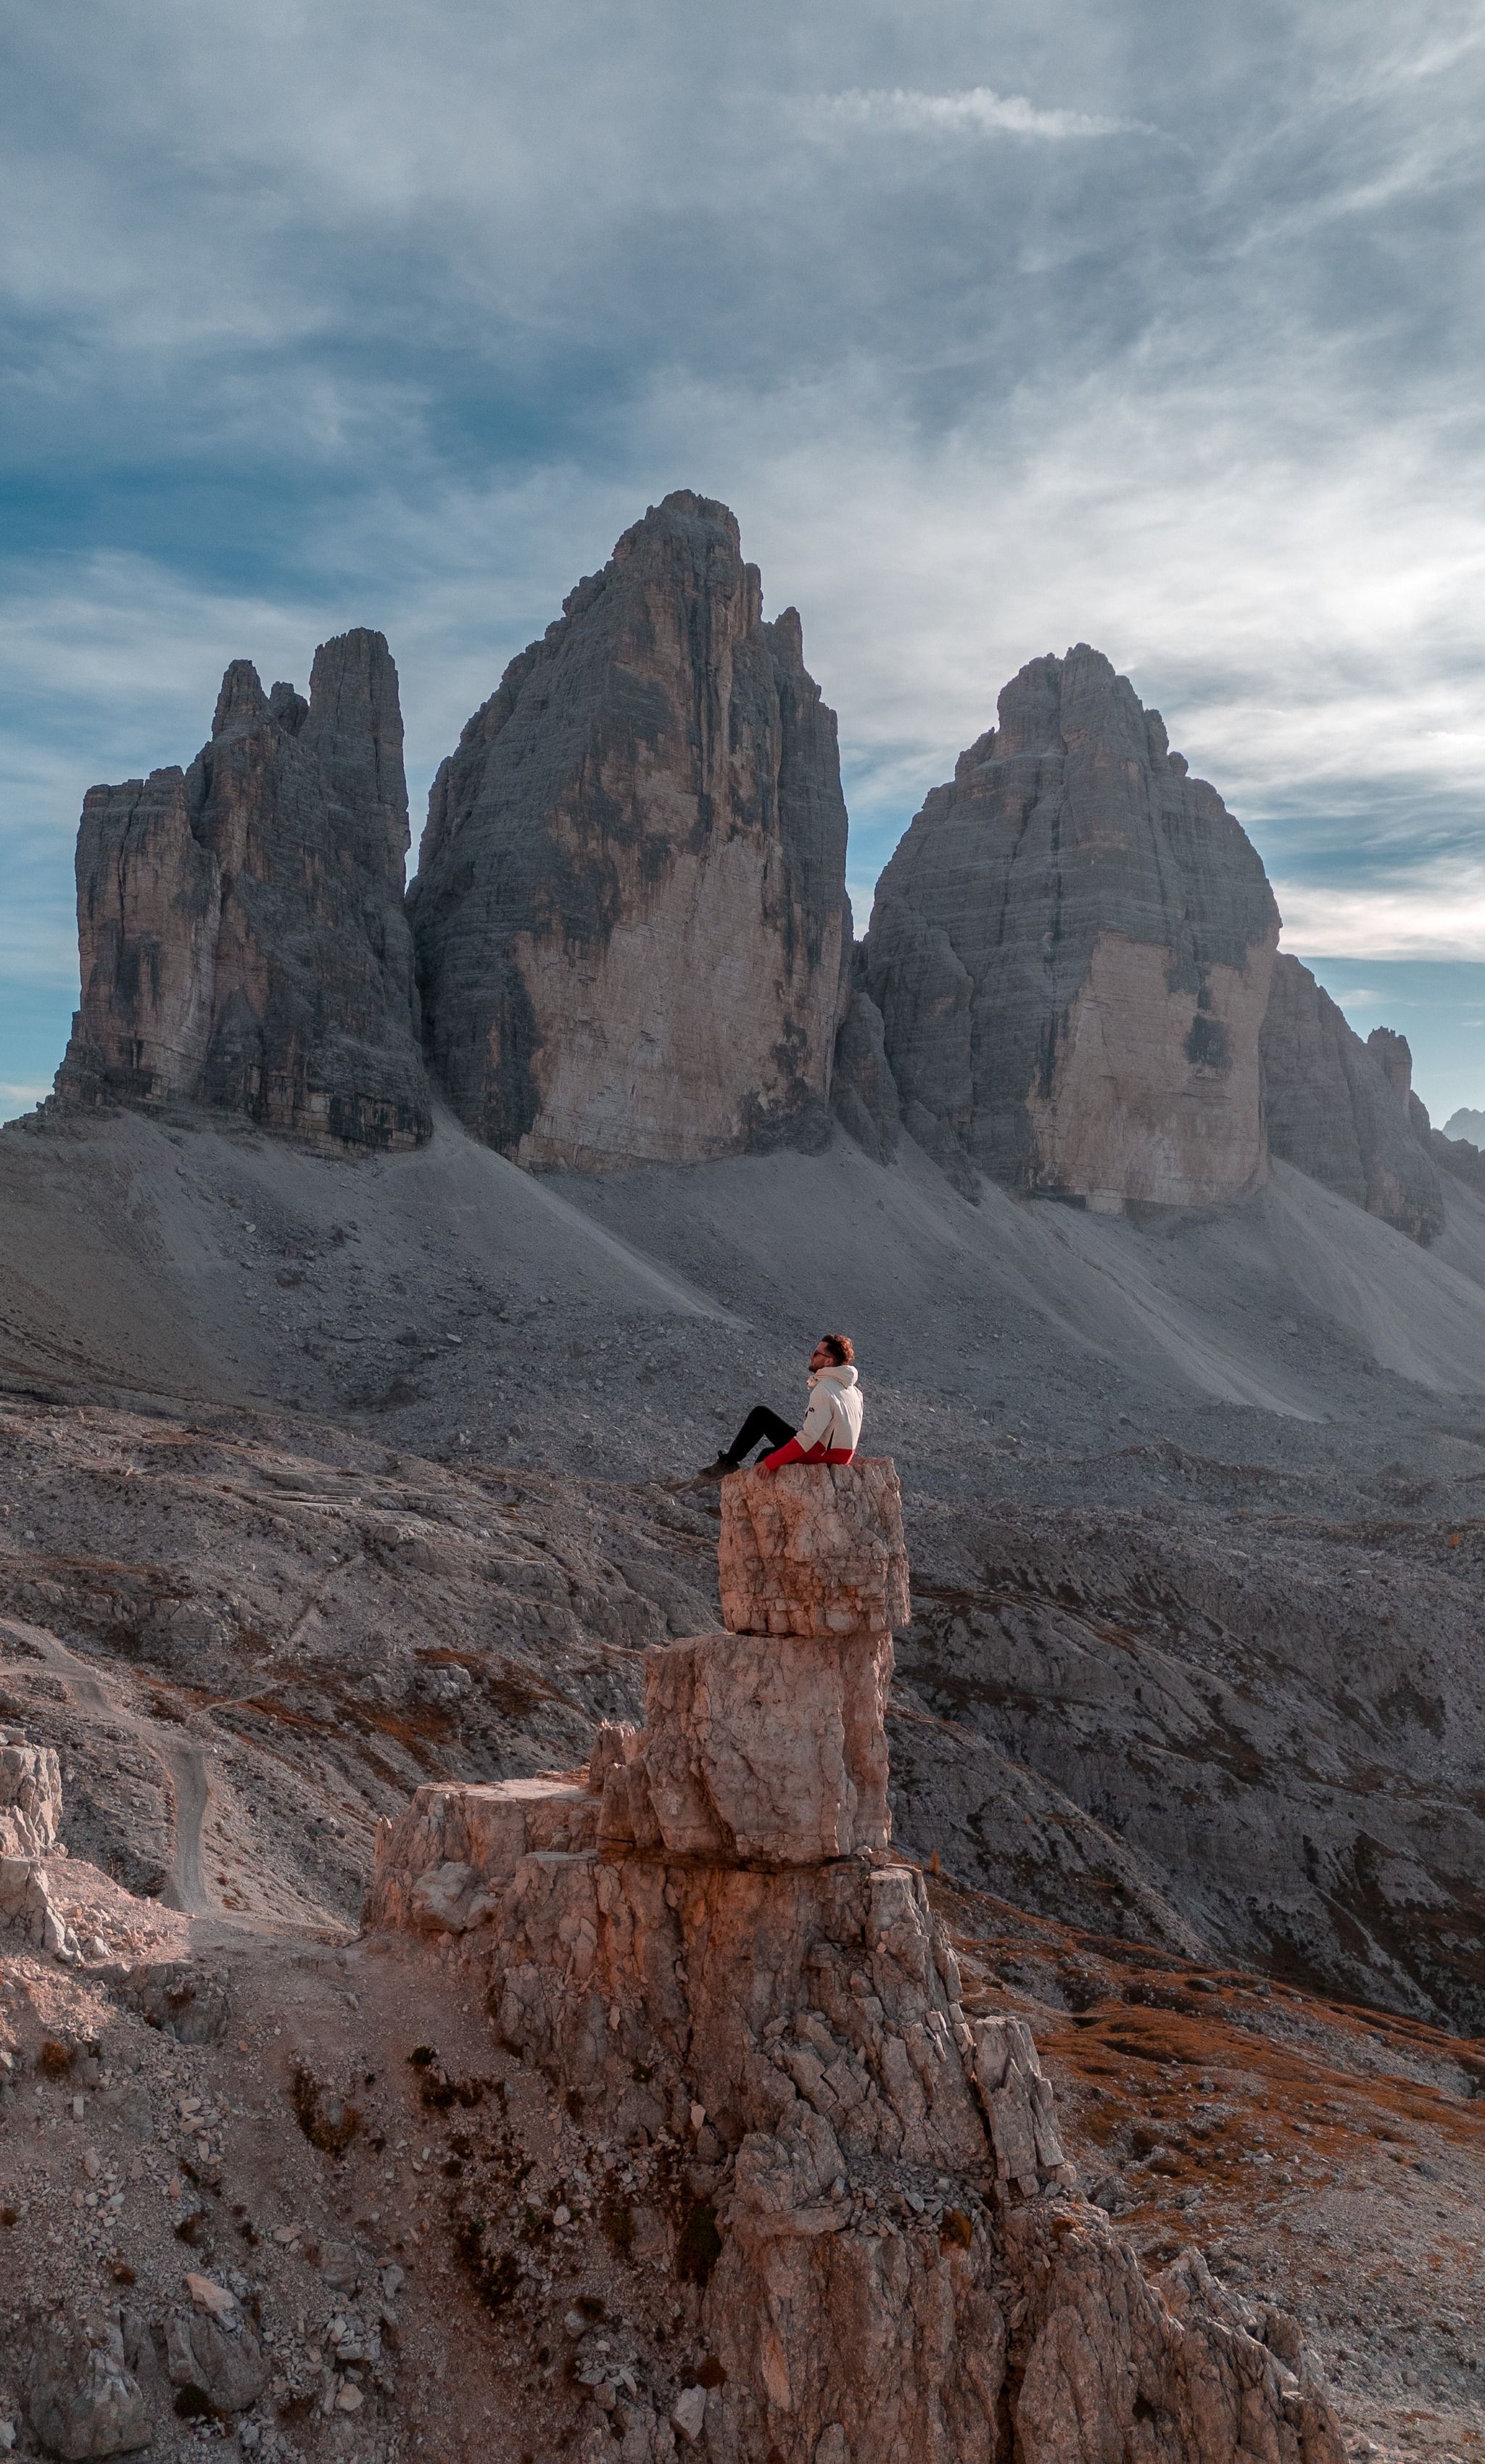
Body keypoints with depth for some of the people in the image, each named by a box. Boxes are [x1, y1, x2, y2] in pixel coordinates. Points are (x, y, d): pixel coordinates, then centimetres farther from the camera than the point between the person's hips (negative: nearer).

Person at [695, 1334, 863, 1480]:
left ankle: (728, 1463, 7)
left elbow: (808, 1438, -26)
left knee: (760, 1414, -1)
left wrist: (771, 1462, -20)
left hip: (817, 1457, -9)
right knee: (767, 1454, 28)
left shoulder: (824, 1390, -21)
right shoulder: (852, 1388, 8)